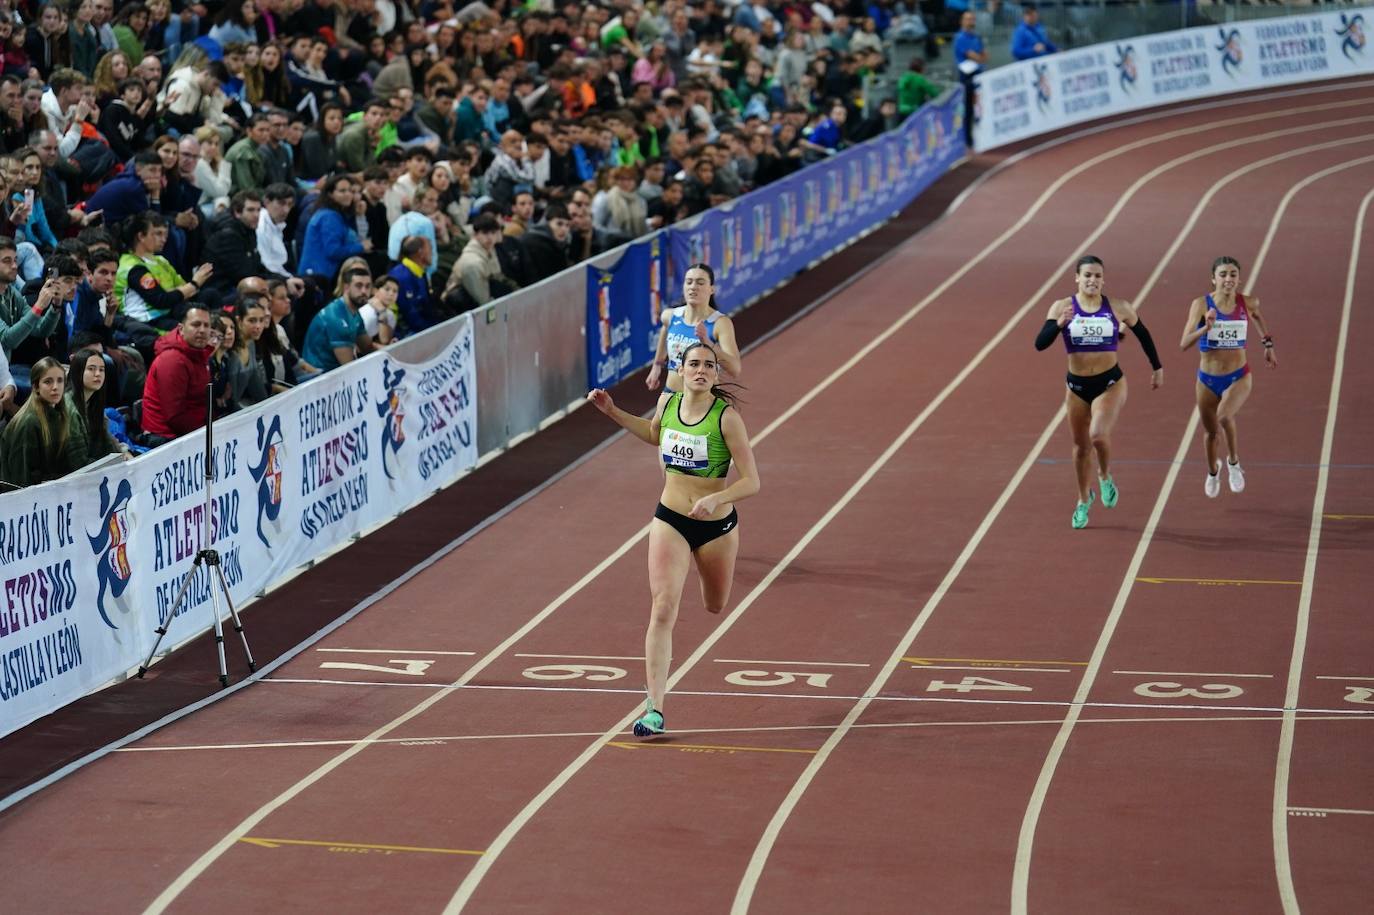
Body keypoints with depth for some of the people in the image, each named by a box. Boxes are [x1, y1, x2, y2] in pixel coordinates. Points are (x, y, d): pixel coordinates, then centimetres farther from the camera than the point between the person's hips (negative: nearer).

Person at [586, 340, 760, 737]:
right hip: (670, 521, 2)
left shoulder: (727, 417, -19)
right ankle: (655, 709, -16)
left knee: (715, 606, 23)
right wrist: (612, 412, 11)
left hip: (717, 525, -2)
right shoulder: (668, 404, -5)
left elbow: (752, 481, -19)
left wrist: (716, 498, -35)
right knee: (663, 609, -14)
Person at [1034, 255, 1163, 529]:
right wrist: (1059, 324, -33)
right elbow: (1040, 343, -15)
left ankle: (1105, 477, 7)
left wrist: (1157, 368, 18)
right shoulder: (1062, 307, -7)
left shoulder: (1119, 308, -5)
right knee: (1081, 446, 14)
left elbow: (1142, 334, 12)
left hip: (1110, 383, -2)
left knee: (1098, 434, -25)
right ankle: (1083, 500, 37)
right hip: (1077, 386, 2)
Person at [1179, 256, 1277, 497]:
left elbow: (1258, 316, 18)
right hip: (1208, 379, 1)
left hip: (1238, 377, -1)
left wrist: (1268, 344, 20)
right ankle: (1213, 472, 49)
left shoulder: (1248, 303, -9)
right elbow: (1184, 343, -24)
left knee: (1224, 415, -30)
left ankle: (1233, 461, -2)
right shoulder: (1201, 305, -15)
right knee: (1210, 431, 17)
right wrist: (1206, 328, -38)